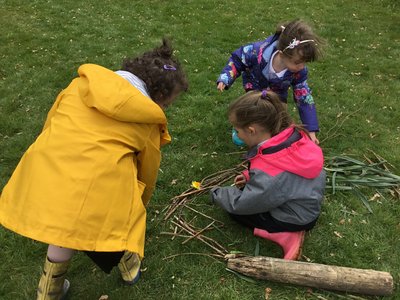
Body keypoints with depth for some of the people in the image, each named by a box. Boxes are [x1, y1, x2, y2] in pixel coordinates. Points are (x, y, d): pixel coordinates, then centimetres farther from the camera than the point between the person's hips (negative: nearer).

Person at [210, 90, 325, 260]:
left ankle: (285, 235, -5)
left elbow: (239, 204, -22)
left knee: (234, 209, 3)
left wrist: (217, 194, -3)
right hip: (307, 203, 8)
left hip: (297, 219, -8)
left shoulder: (268, 173, -37)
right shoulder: (293, 135, -16)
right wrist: (250, 176, 1)